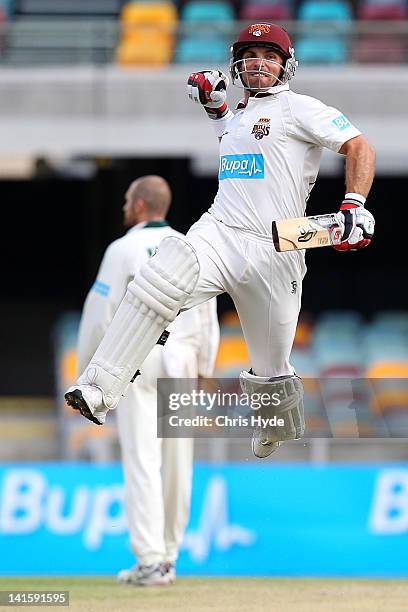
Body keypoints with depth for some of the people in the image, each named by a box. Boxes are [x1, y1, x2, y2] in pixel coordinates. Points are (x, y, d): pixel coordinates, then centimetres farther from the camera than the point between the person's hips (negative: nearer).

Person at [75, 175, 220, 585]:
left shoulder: (123, 250, -7)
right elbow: (207, 317, 9)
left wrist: (85, 369, 2)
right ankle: (168, 556, 17)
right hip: (180, 364, 5)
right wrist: (204, 370, 14)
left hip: (136, 363, -5)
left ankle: (151, 562, -14)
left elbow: (100, 315, -7)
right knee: (176, 462, 10)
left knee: (142, 462, -8)